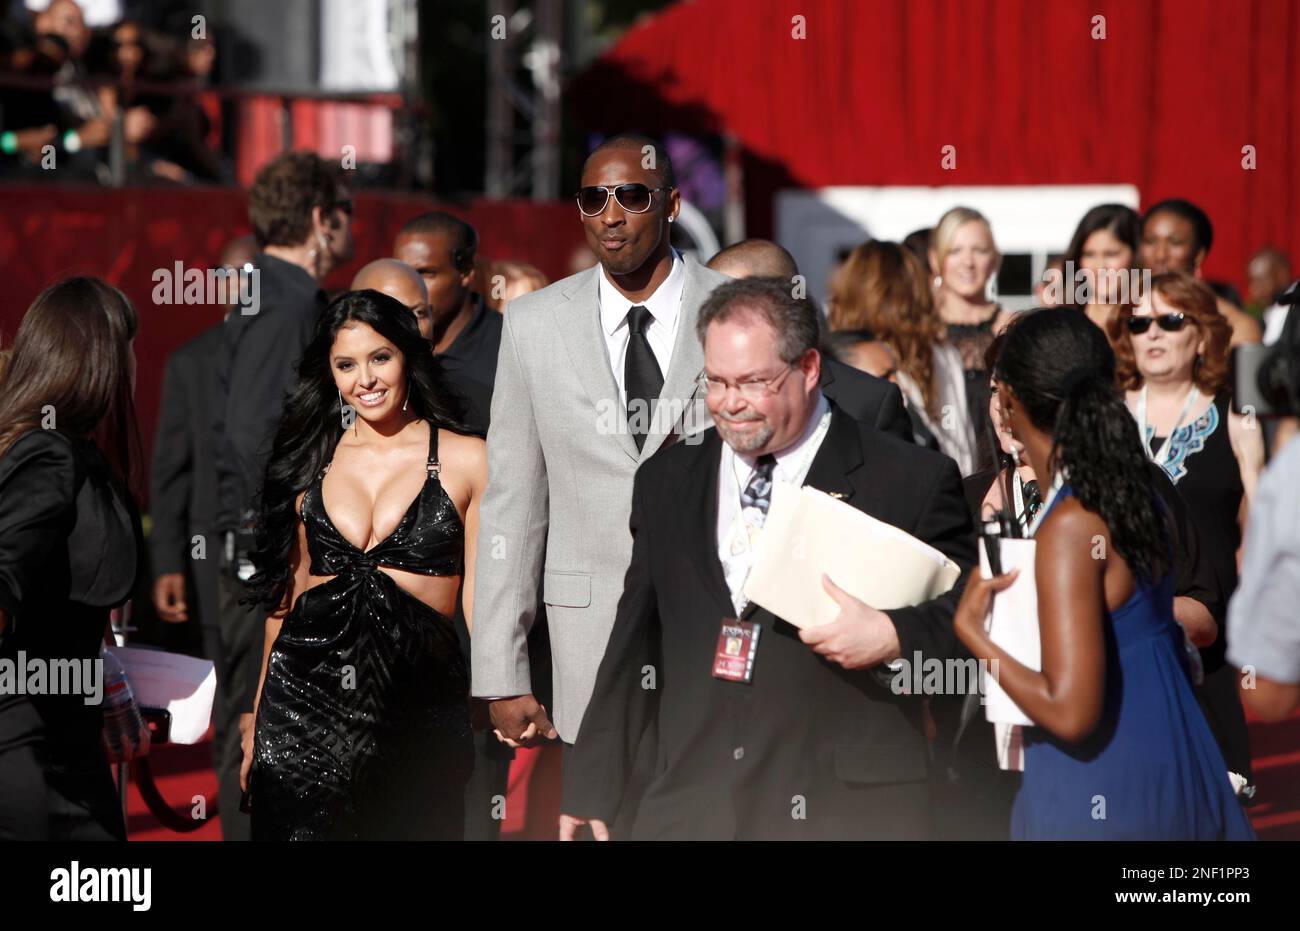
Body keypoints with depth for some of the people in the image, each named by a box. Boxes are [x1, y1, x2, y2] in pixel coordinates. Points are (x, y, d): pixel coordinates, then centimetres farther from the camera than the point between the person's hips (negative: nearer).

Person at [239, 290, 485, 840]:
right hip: (306, 687, 2)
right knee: (299, 829, 1)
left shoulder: (467, 460, 2)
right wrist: (257, 717, 15)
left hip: (417, 697, -2)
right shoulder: (311, 460, 11)